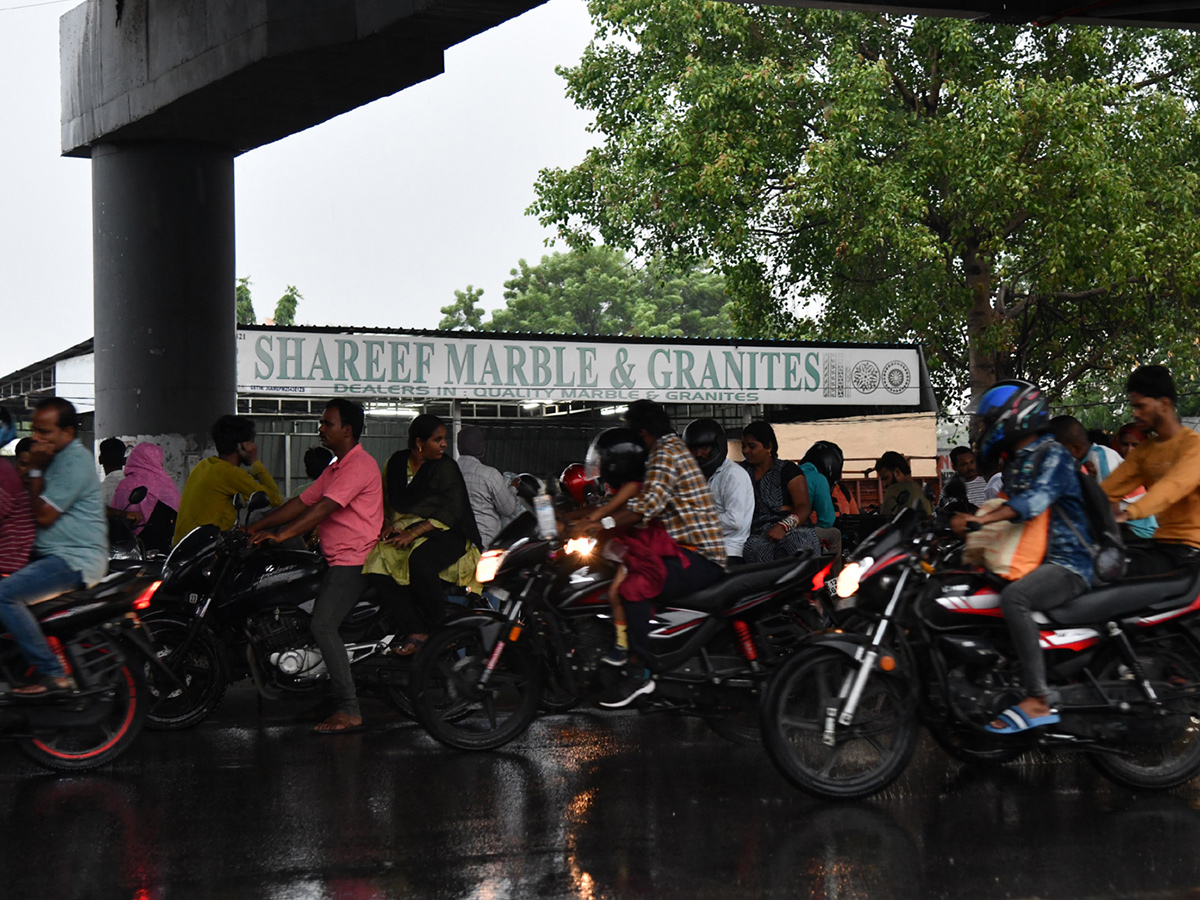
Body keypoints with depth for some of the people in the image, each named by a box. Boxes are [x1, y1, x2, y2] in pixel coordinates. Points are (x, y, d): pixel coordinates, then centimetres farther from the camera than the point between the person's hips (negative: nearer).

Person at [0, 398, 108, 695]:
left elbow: (43, 515, -17)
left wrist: (36, 470, -11)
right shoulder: (58, 457, 17)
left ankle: (52, 673, -22)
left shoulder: (75, 461, -15)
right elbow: (37, 511, 22)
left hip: (75, 559, -11)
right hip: (55, 553, 11)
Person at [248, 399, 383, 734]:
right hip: (337, 562, 11)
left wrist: (282, 534, -25)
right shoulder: (335, 468, 22)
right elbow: (302, 503, 21)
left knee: (323, 624, -20)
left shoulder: (360, 465, -12)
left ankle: (349, 711, -22)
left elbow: (324, 508, -21)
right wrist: (255, 528, 15)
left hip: (355, 562, -11)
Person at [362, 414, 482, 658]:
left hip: (443, 534, -5)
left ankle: (437, 627, -18)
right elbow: (385, 501, 18)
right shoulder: (396, 463, 10)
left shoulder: (446, 467, -1)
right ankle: (416, 631, -26)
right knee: (378, 563, -24)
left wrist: (414, 533, -19)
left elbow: (450, 512, -10)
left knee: (419, 559, -37)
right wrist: (388, 526, -3)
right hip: (403, 530, 5)